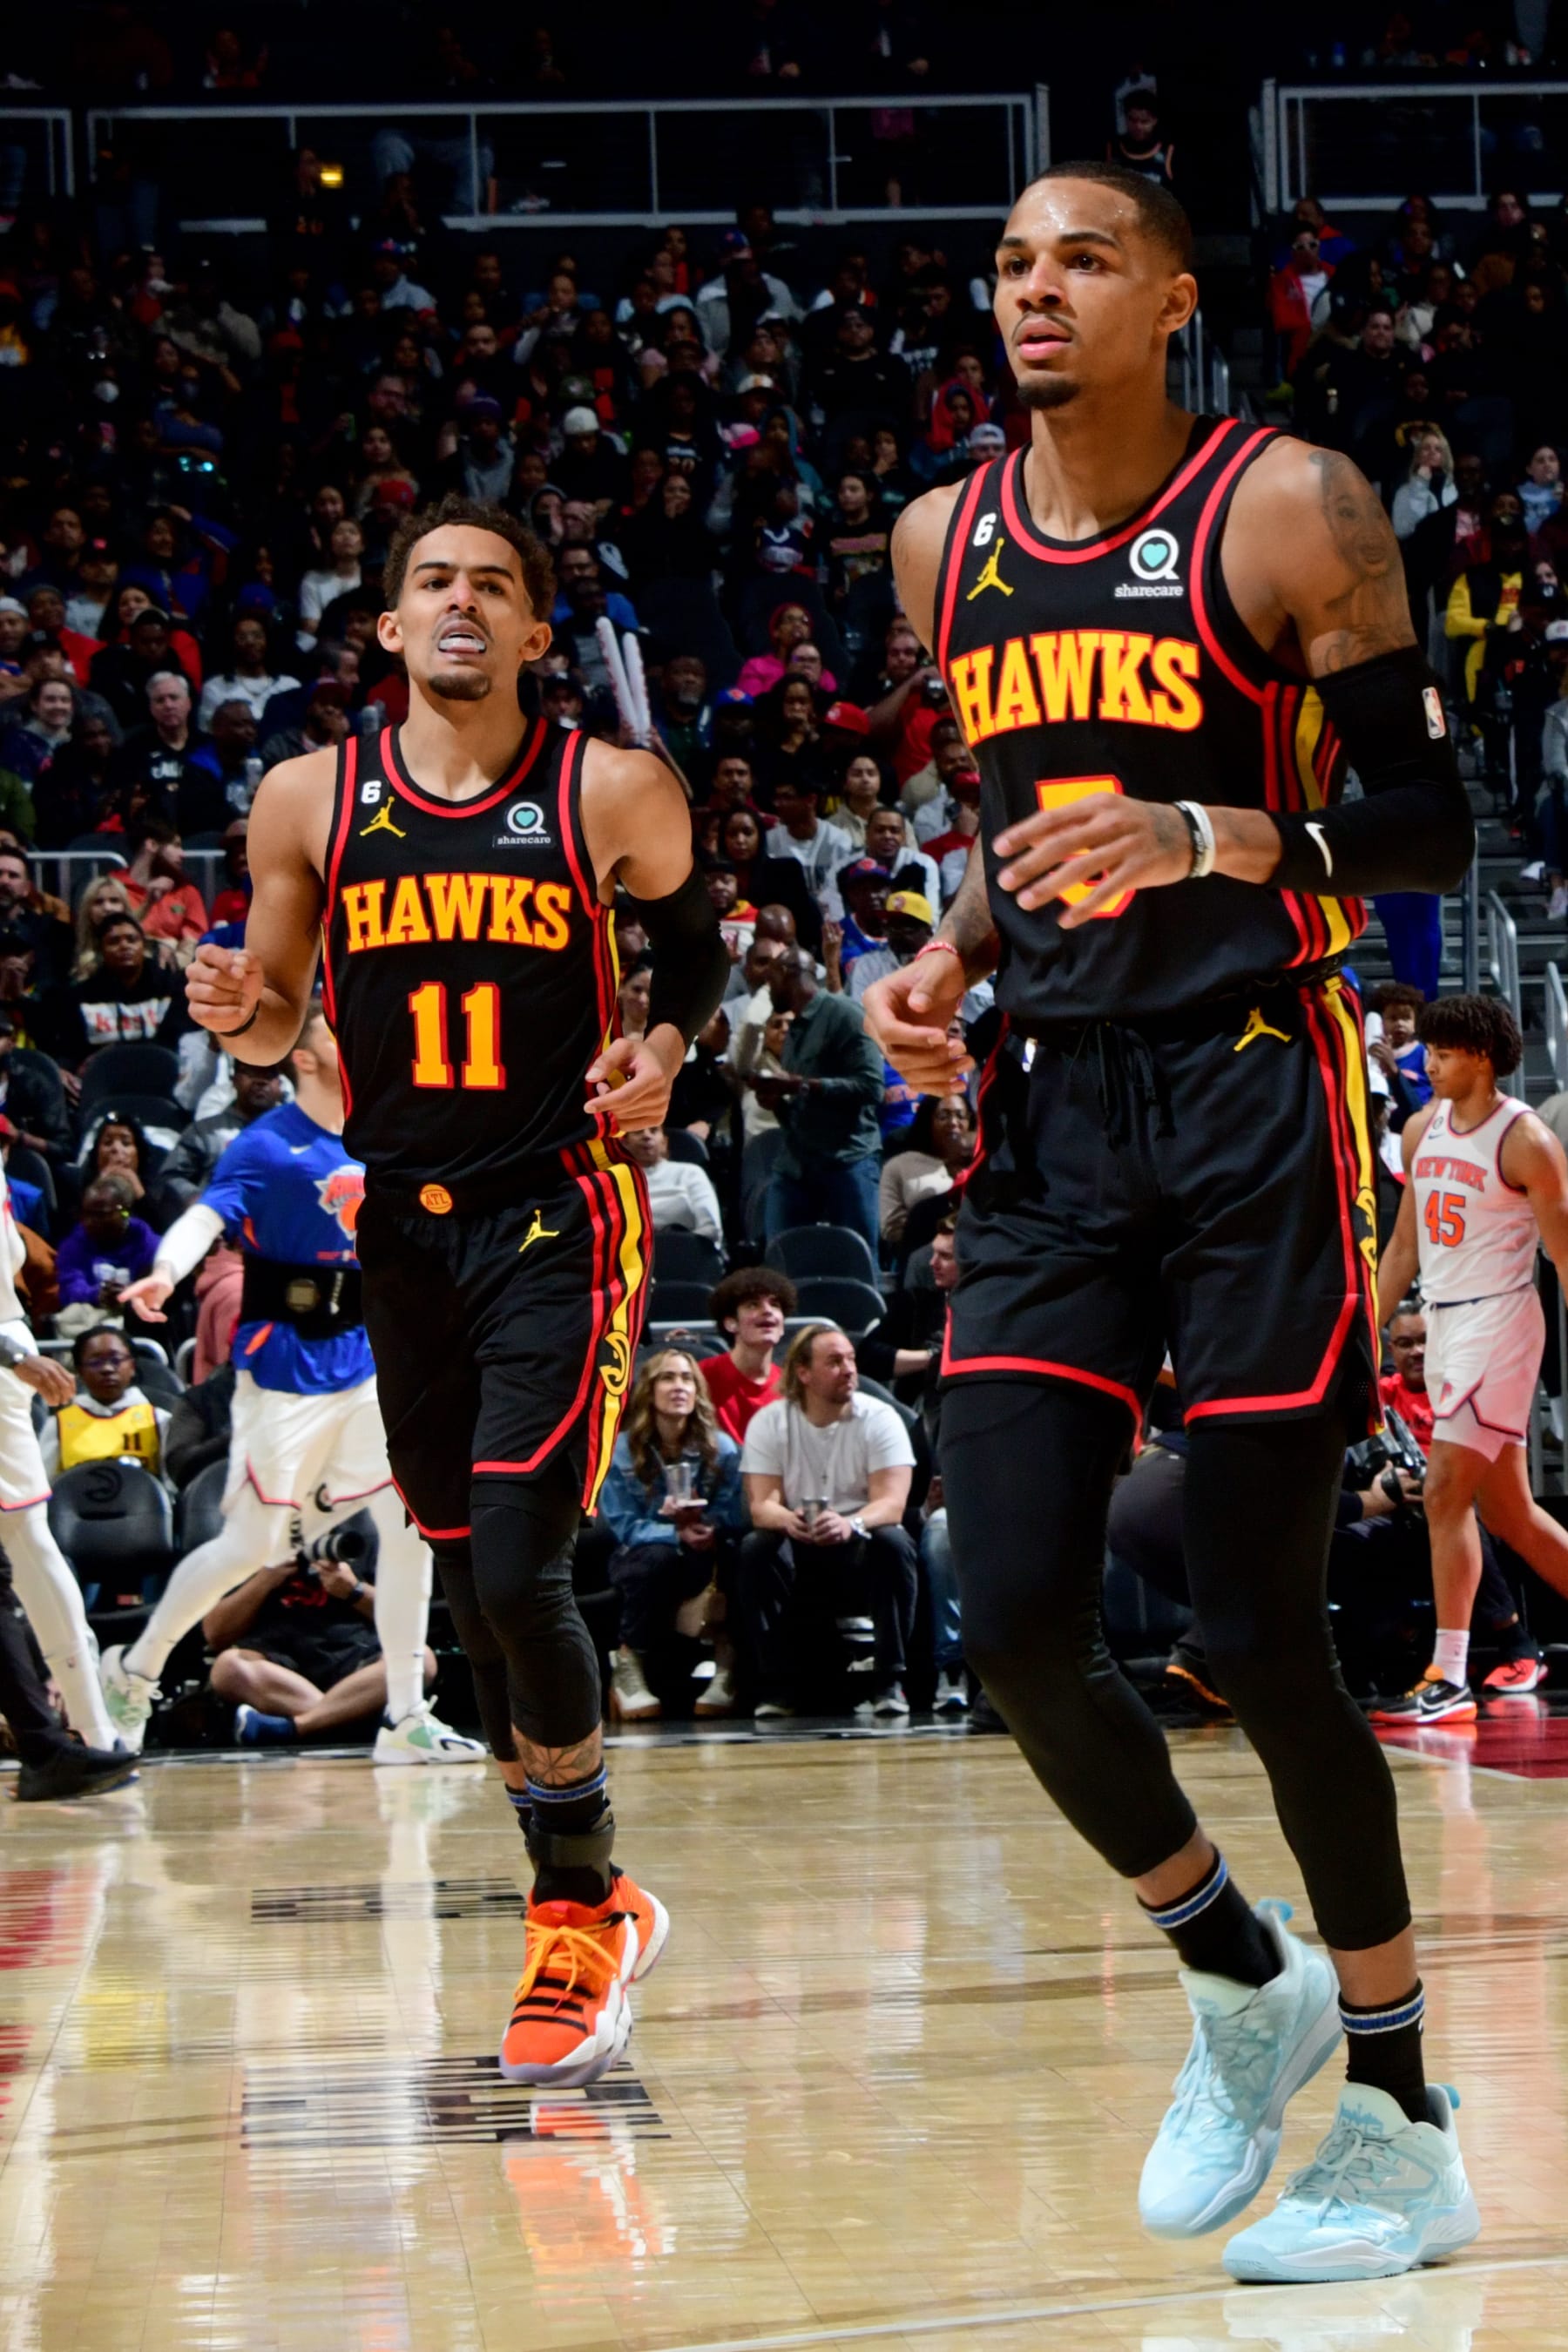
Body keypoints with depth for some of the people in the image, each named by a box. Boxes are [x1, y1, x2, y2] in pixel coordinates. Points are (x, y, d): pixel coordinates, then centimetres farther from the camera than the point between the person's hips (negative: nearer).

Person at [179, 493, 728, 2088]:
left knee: (519, 1567, -16)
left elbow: (698, 942, 12)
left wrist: (666, 1048, -8)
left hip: (561, 1218, -4)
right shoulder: (310, 802, 3)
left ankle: (580, 1910, 1)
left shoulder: (613, 795, -5)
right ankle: (588, 1913, 25)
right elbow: (279, 1021, 12)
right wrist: (239, 1010, -11)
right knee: (468, 1581, 10)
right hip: (405, 1224, 4)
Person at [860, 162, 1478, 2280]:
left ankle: (1402, 2126, 10)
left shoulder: (1288, 510, -6)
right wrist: (951, 955, 6)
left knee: (1259, 1630, -4)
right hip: (1050, 1112, 5)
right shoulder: (944, 543, 11)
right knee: (1014, 1621, -5)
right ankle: (1243, 1980, 21)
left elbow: (1438, 825, -8)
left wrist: (1218, 840, -24)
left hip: (1251, 1098, -5)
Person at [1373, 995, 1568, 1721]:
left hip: (1499, 1321, -8)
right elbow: (1405, 1244, 17)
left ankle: (1448, 1679, -14)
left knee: (1445, 1495, -14)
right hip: (1444, 1321, 8)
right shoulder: (1422, 1130, 10)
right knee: (1507, 1510, 13)